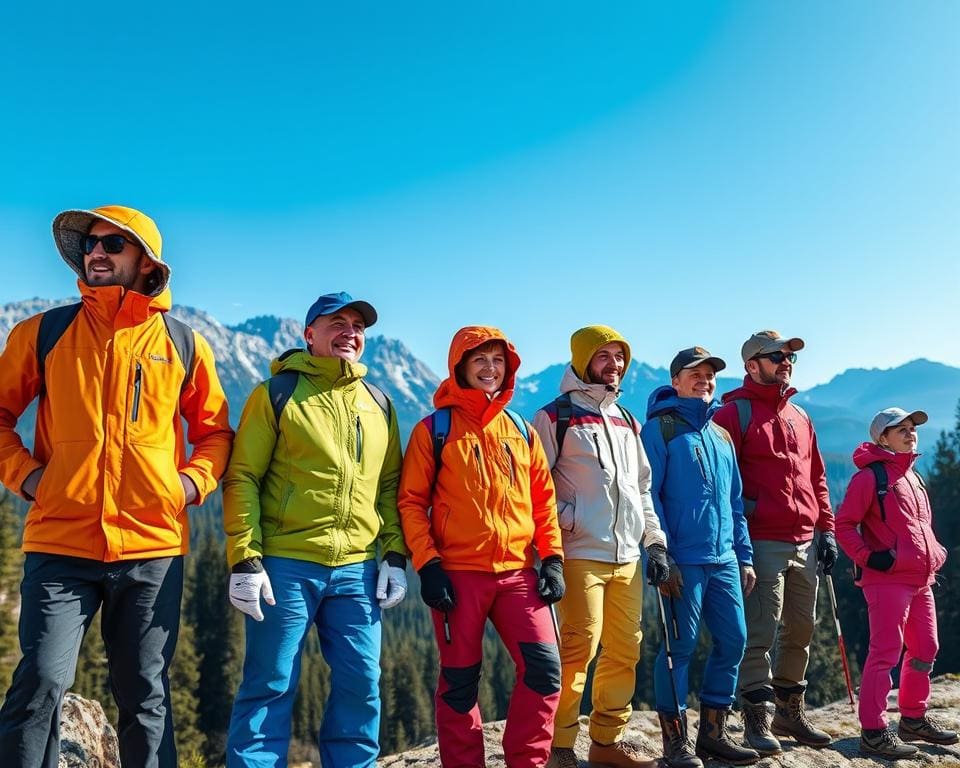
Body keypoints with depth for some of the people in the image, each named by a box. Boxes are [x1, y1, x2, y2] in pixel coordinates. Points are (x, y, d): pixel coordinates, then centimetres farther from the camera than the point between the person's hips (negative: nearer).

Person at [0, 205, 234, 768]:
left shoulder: (183, 344, 8)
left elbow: (215, 430, 15)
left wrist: (192, 483, -1)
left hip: (154, 548, 1)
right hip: (60, 544, 0)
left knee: (146, 698, 9)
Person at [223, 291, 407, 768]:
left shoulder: (379, 405, 14)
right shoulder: (277, 393, 0)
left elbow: (390, 487, 16)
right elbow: (242, 479, -4)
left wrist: (394, 556, 7)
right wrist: (245, 560, -11)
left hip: (357, 569, 4)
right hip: (285, 565, -4)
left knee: (361, 687, 7)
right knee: (270, 687, 2)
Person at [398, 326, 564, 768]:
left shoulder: (521, 431, 13)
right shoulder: (435, 429, 1)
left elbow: (543, 500, 14)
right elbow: (411, 502, -2)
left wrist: (551, 557, 4)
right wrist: (427, 564, -11)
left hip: (518, 573, 3)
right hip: (458, 574, -3)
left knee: (544, 666, -6)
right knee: (460, 680, 5)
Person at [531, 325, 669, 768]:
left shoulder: (627, 422, 19)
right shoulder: (555, 417, -1)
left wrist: (654, 542, 15)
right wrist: (563, 520, -13)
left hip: (627, 557, 7)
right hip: (580, 555, -6)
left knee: (625, 650, 7)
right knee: (579, 648, -9)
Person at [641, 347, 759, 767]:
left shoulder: (721, 434, 17)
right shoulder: (659, 428, -4)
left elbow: (734, 501, 20)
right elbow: (649, 495, -10)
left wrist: (744, 555, 15)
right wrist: (663, 557, -15)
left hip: (725, 560, 7)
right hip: (683, 560, -7)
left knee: (733, 639, 9)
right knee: (679, 646, -2)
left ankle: (713, 732, 23)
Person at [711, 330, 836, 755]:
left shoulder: (800, 417, 18)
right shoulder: (734, 413, -4)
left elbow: (817, 478, 20)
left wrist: (826, 530, 15)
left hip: (805, 544, 7)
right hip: (763, 542, -7)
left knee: (800, 631, 14)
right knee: (759, 632, -5)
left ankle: (790, 711, 28)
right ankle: (757, 719, 4)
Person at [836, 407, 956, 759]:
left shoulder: (912, 476, 17)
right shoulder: (870, 476, -9)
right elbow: (844, 525, -12)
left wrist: (934, 554, 14)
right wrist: (868, 557, -19)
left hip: (921, 581, 9)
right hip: (888, 581, -9)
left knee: (925, 650, 16)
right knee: (885, 654, -8)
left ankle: (914, 719, 31)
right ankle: (873, 732, -2)